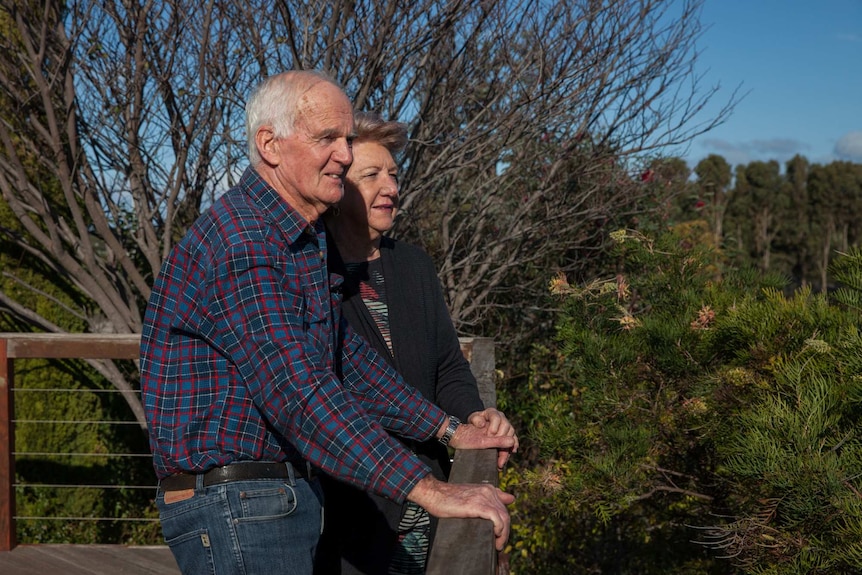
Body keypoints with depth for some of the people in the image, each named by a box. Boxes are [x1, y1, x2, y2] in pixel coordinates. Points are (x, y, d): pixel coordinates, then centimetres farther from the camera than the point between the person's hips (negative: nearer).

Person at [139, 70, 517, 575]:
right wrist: (429, 491, -35)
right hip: (235, 508, -10)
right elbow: (299, 393, -31)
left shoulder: (304, 243, 12)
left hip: (290, 493, 10)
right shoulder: (237, 246, -22)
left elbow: (348, 359, 18)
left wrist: (449, 430, 14)